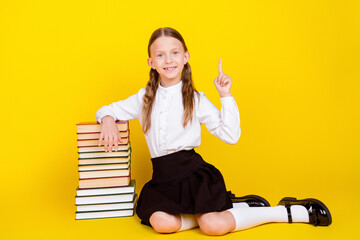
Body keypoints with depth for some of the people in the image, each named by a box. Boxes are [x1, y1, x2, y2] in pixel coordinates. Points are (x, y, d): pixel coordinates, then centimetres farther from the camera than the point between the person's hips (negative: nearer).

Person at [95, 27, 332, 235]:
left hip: (193, 171, -3)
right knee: (162, 223, -29)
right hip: (163, 179, 3)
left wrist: (226, 96, -7)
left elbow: (231, 136, -3)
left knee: (214, 226, -27)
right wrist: (108, 120, -3)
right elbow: (107, 110, 21)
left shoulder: (196, 99, 2)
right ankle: (224, 205, -5)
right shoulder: (144, 99, 9)